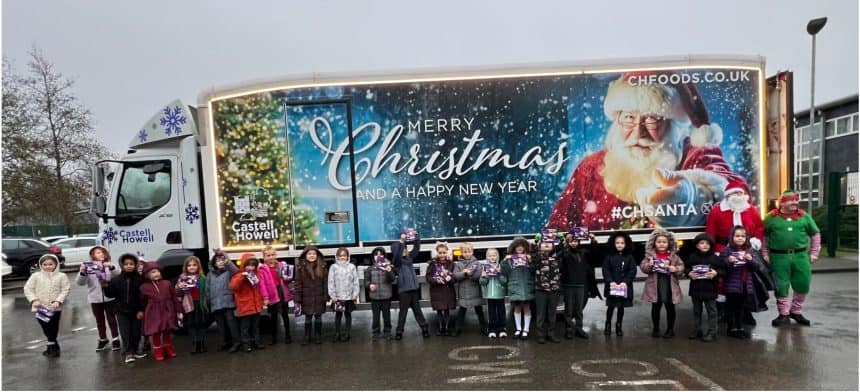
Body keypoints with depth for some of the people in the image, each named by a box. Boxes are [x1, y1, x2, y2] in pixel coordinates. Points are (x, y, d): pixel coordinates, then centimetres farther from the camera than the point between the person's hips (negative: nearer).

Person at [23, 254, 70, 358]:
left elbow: (65, 290, -5)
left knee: (53, 329, 3)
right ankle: (54, 347, 24)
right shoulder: (36, 276, 1)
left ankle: (52, 348, 15)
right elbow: (28, 289, 1)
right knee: (46, 329, 10)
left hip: (55, 308, -2)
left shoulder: (61, 276, -3)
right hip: (40, 308, 2)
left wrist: (58, 301, -17)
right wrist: (34, 300, -12)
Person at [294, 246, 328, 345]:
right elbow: (298, 284, -4)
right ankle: (307, 337, 18)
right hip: (307, 297, -1)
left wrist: (326, 296, -7)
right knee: (308, 317, 8)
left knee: (318, 317, 10)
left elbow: (325, 282, -1)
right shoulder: (301, 268, -3)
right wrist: (297, 298, -8)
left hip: (319, 297, 1)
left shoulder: (322, 267, 0)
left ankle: (318, 336, 21)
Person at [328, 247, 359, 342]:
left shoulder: (352, 267, 1)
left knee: (348, 314, 9)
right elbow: (331, 282, -2)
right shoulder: (333, 267, 0)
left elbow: (356, 281, 1)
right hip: (337, 296, 0)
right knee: (338, 314, 7)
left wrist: (355, 293, -4)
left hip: (349, 296, 1)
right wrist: (332, 294, -6)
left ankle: (347, 333, 17)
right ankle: (337, 333, 15)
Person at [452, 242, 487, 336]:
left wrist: (467, 273, -19)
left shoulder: (477, 263, 0)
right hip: (463, 292, 0)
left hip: (475, 292, 0)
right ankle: (457, 329, 14)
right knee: (461, 311, 7)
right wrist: (464, 273, -20)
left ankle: (483, 328, 19)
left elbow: (479, 275, -13)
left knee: (479, 311, 10)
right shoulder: (458, 264, 3)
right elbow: (455, 275, -8)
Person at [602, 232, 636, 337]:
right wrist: (610, 282, -17)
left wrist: (625, 282, -16)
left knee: (621, 307, 8)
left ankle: (619, 327, 21)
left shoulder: (629, 257, 3)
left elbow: (632, 271, -3)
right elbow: (606, 270, -4)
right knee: (611, 306, 2)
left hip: (624, 286, 1)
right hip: (612, 286, -1)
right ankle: (608, 326, 18)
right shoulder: (609, 256, 1)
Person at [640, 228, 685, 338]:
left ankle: (670, 329, 22)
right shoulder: (650, 255, -1)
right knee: (655, 307, 10)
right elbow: (642, 266, -5)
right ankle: (655, 329, 22)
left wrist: (675, 269, -19)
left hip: (669, 285, 1)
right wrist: (649, 265, -24)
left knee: (670, 308, 9)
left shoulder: (673, 256, 1)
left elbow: (682, 267, 0)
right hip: (655, 285, 0)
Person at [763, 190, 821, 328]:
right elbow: (763, 235, 8)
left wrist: (814, 253, 11)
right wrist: (765, 253, 4)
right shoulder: (771, 217, 0)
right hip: (779, 257, -3)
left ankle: (796, 311, 27)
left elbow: (815, 234, 15)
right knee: (781, 286, 2)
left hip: (800, 256, 3)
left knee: (803, 285, 6)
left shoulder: (804, 216, 6)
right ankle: (784, 315, 15)